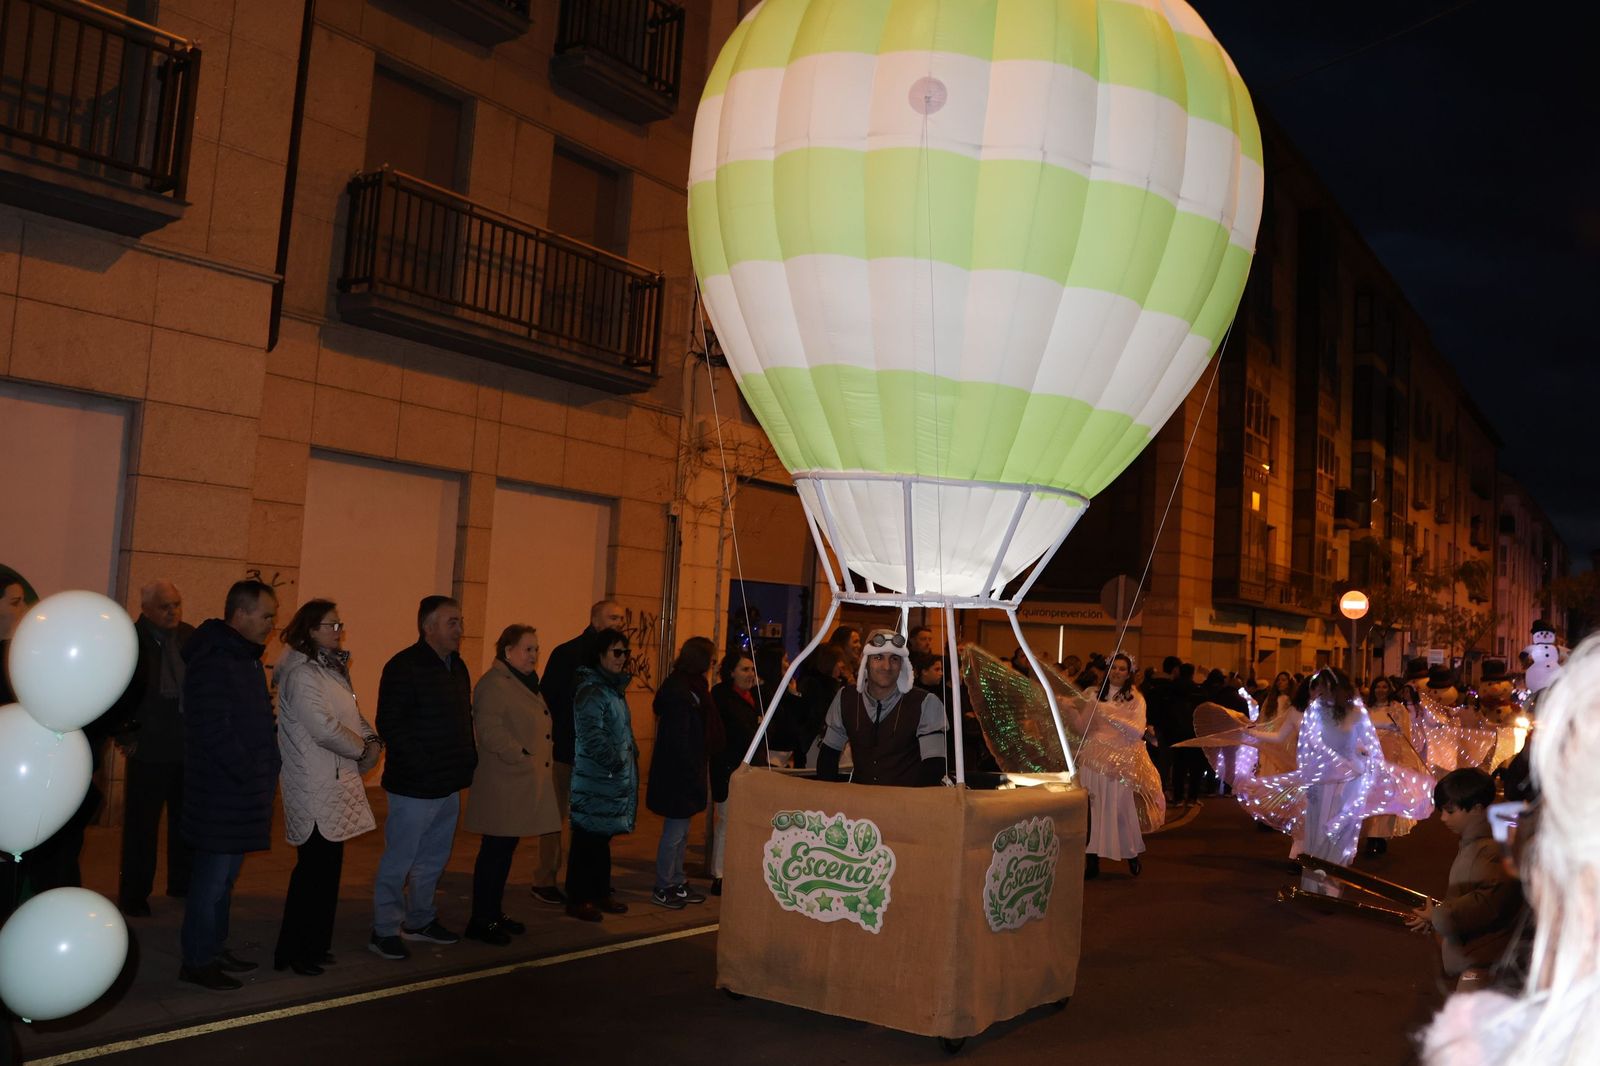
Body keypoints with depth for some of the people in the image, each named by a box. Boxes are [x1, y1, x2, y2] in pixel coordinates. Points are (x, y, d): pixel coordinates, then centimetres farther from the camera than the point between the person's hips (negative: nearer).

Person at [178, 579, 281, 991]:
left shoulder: (245, 658, 13)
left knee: (225, 875, 18)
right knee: (213, 877, 0)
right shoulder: (212, 662, -18)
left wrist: (265, 766, 10)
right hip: (221, 793, -10)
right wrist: (250, 772, -16)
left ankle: (214, 949, 29)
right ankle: (197, 961, 11)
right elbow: (214, 731, -22)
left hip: (240, 790, 10)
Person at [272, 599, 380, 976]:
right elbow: (325, 729, -22)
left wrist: (370, 740, -1)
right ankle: (292, 953, 8)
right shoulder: (301, 674, -15)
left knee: (327, 867, 14)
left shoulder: (332, 669, 15)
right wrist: (363, 749, -9)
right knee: (315, 870, -4)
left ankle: (313, 945, 24)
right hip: (316, 789, -9)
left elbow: (353, 715, 18)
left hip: (337, 783, 9)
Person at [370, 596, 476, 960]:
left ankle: (420, 920, 32)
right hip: (414, 788, -8)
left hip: (450, 785, 8)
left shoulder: (457, 666, 12)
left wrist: (468, 758, 8)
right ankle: (384, 931, 13)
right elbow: (390, 725, -18)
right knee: (398, 861, 1)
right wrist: (422, 766, -21)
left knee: (434, 859, 18)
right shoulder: (404, 667, -14)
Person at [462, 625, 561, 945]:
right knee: (496, 851, -2)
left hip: (525, 785, 9)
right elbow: (489, 730, -24)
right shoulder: (493, 684, -13)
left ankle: (495, 914, 24)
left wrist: (539, 766, 16)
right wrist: (522, 758, -22)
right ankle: (481, 921, 7)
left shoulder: (526, 683, 18)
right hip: (503, 784, -9)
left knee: (505, 850, 15)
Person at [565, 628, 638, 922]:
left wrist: (630, 757, 13)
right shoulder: (591, 690, -14)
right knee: (588, 838, -2)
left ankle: (600, 894, 24)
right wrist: (616, 762, -17)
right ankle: (578, 899, 6)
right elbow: (592, 735, -21)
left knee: (602, 837, 15)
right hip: (595, 778, -9)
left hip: (615, 777, 9)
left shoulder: (614, 688, 16)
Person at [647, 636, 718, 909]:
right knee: (675, 833, 0)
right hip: (679, 774, -10)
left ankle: (677, 884, 27)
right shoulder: (679, 692, -20)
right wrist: (694, 772, -18)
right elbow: (678, 740, -22)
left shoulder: (688, 687, 11)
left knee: (680, 833, 17)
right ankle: (663, 889, 10)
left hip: (682, 774, 10)